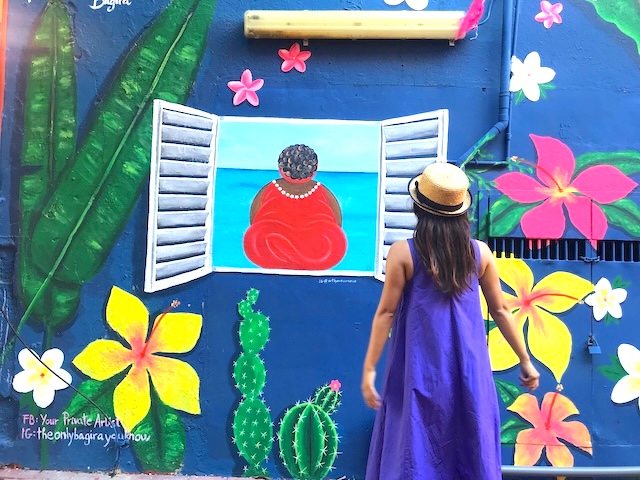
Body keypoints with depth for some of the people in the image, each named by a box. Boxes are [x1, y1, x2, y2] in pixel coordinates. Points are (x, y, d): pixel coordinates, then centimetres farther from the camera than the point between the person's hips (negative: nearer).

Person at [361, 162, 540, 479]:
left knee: (416, 450, 10)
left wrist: (369, 368, -4)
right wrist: (525, 361, 15)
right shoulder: (480, 252, -1)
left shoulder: (403, 252, -10)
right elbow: (500, 311, 4)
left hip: (420, 369, -3)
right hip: (468, 368, 3)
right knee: (471, 446, 18)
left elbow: (386, 313, -10)